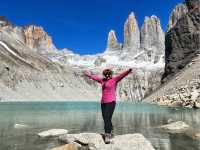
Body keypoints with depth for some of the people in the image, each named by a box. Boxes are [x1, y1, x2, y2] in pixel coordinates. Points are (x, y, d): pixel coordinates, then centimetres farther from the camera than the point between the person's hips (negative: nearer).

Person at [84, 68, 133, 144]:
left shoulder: (114, 79, -2)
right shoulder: (103, 80, 15)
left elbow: (121, 75, -17)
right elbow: (95, 77, 31)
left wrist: (128, 71, -33)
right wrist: (90, 75, 45)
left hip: (111, 102, -6)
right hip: (103, 102, 7)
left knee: (107, 119, -13)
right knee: (105, 119, 9)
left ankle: (107, 136, -7)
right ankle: (111, 133, 27)